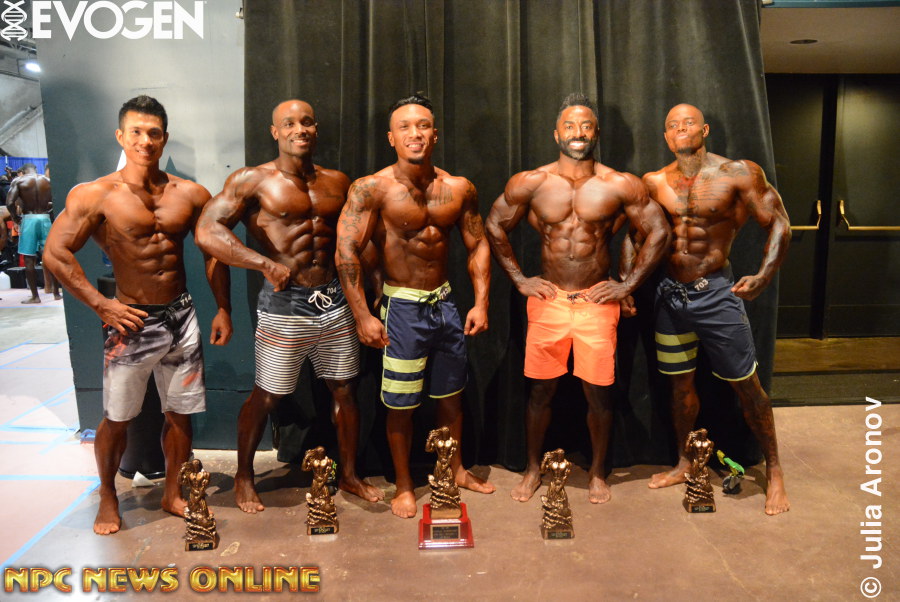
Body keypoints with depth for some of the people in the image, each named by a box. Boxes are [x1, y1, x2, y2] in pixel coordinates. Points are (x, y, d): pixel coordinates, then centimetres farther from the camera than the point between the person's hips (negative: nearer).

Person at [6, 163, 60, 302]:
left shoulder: (18, 181, 0)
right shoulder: (48, 180, 8)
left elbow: (10, 203, -11)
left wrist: (16, 218, 3)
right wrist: (47, 210, 12)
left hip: (28, 219, -2)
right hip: (45, 218, 2)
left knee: (29, 259, 3)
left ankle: (35, 296, 3)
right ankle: (56, 292, 13)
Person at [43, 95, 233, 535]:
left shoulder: (189, 194, 2)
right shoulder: (96, 196, -7)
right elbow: (55, 253, -9)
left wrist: (222, 309, 6)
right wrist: (100, 304, -12)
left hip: (181, 317, 3)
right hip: (132, 321, -3)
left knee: (181, 414, 11)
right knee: (117, 419, 7)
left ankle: (172, 493, 30)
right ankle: (108, 499, 29)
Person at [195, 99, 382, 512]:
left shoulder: (336, 182, 10)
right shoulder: (253, 180, -6)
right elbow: (207, 232, -15)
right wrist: (265, 264, -25)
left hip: (333, 299, 5)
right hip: (285, 304, -5)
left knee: (345, 389, 12)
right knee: (267, 396, 6)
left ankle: (349, 474, 30)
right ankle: (244, 477, 29)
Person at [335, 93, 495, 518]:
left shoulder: (458, 189, -1)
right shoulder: (373, 189, -14)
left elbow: (477, 245, 7)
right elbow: (346, 251, -18)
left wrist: (480, 303, 0)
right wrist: (362, 317, -22)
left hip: (445, 301, 4)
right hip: (402, 307, -4)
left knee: (451, 394, 18)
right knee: (401, 403, 6)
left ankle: (456, 470, 39)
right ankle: (403, 486, 26)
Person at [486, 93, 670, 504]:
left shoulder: (620, 186, -3)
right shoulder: (529, 183, -2)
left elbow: (658, 232, 2)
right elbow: (495, 227, 8)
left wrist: (627, 286, -2)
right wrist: (519, 280, 2)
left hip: (597, 302, 0)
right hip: (547, 300, 1)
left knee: (598, 393, 7)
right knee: (540, 391, 9)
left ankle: (597, 472, 30)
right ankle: (532, 470, 29)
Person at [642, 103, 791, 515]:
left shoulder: (737, 173, -6)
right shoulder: (654, 183, 3)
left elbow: (778, 223, -5)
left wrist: (765, 274, -16)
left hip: (716, 292, -3)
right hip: (671, 294, 4)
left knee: (746, 385, 4)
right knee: (680, 383, 14)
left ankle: (774, 470, 22)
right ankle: (686, 463, 32)